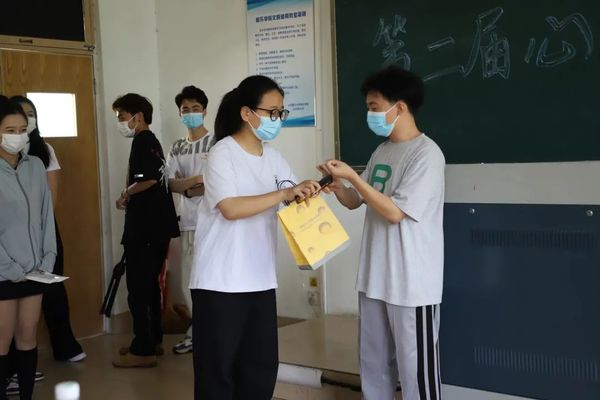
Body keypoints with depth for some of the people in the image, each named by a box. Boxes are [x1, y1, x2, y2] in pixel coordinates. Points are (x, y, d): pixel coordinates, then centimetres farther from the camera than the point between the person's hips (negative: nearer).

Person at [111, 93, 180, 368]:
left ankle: (143, 351, -1)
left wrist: (125, 194, -10)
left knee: (138, 289, -5)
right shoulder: (151, 141, 18)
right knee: (149, 286, 17)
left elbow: (148, 179, -25)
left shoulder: (143, 141, -11)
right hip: (155, 227, 10)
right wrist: (129, 196, 5)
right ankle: (152, 340, 26)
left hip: (145, 229, -10)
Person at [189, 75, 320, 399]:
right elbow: (230, 209, -23)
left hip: (261, 280, 7)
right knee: (218, 367, 2)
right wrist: (283, 194, -26)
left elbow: (295, 199, 10)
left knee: (262, 366, 12)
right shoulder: (222, 154, -11)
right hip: (220, 282, -7)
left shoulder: (273, 157, 10)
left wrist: (311, 192, -11)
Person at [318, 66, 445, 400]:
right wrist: (338, 187, -7)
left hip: (412, 282, -8)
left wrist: (352, 176, -19)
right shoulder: (381, 152, 11)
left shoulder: (427, 154, -15)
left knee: (415, 365, 2)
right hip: (375, 277, 8)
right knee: (373, 361, 17)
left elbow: (394, 212, -20)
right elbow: (356, 202, 14)